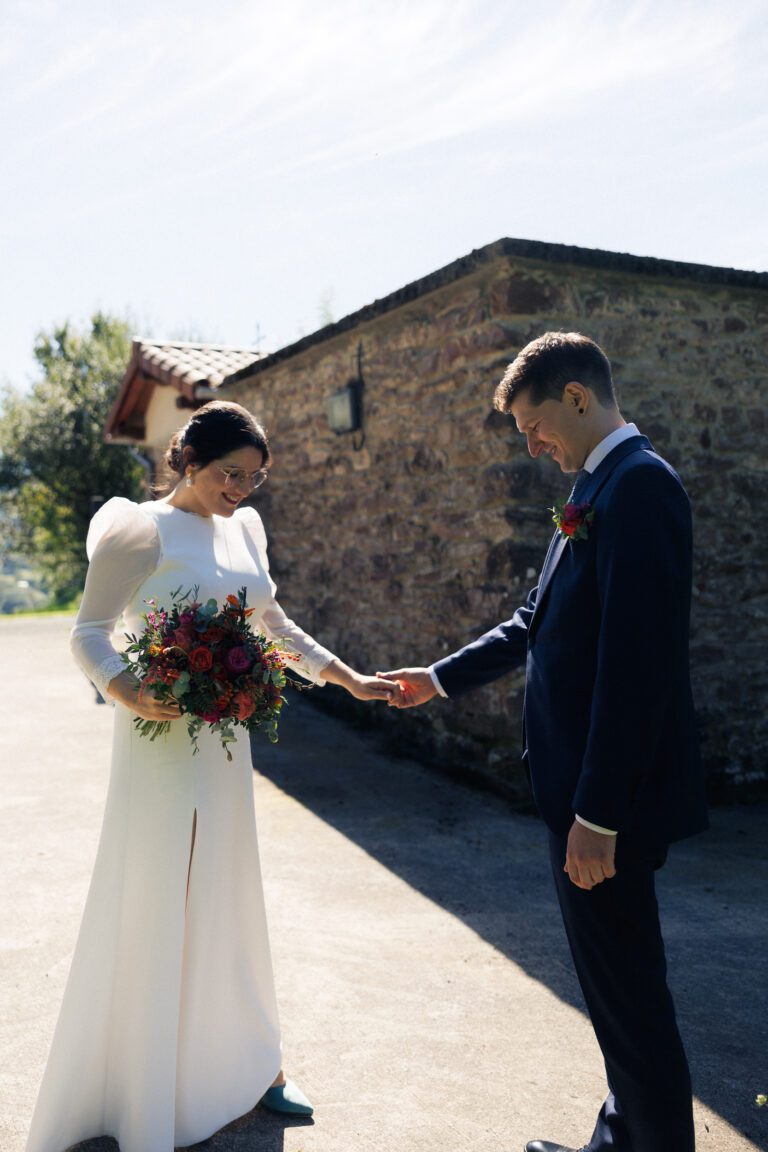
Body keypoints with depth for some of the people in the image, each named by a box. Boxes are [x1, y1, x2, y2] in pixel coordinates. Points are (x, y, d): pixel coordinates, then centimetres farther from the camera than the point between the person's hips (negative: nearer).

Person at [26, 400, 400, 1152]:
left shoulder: (245, 528, 10)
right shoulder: (143, 529, -9)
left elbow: (274, 626, 17)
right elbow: (89, 632, -9)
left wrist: (350, 679, 14)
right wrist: (129, 693, -27)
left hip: (227, 741, 6)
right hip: (161, 741, -6)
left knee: (224, 902, 15)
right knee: (154, 908, 2)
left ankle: (244, 1066, 31)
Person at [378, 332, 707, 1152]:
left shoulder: (638, 484, -17)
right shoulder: (600, 487, 14)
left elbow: (636, 661, -24)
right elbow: (540, 624, 20)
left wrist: (598, 813, -23)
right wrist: (439, 678, 23)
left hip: (608, 795, -10)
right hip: (583, 787, 10)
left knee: (628, 993, 5)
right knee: (618, 983, 22)